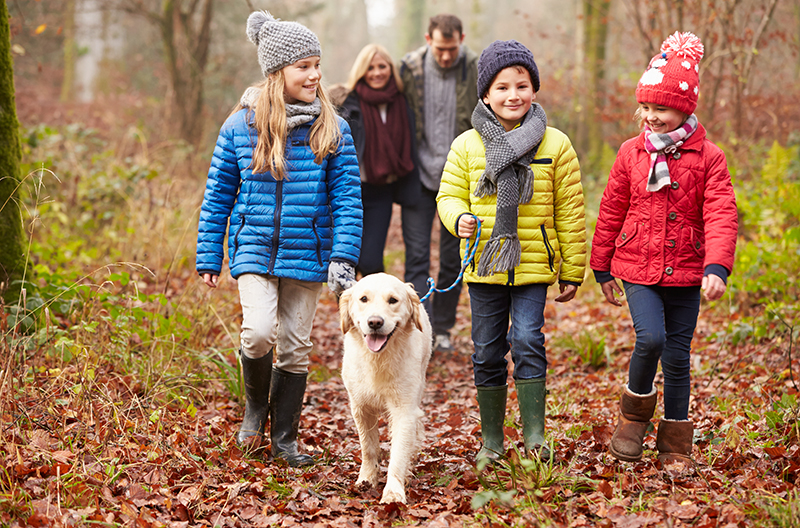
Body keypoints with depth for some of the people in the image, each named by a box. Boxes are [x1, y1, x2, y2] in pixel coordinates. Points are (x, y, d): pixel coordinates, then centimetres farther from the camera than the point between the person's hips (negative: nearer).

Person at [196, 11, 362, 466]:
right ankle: (256, 405, 13)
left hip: (306, 254, 1)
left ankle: (285, 438, 24)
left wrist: (344, 258, -11)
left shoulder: (332, 130, -2)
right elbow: (217, 196, 5)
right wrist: (209, 259, 4)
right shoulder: (241, 126, -3)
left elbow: (348, 198, -1)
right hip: (255, 249, -1)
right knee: (259, 332, -19)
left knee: (295, 347, 7)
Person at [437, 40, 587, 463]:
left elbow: (570, 212, 3)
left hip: (533, 265, -2)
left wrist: (572, 272, 4)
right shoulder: (467, 145, 2)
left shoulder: (555, 145, 0)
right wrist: (459, 218, -16)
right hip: (483, 267, 2)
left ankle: (534, 434, -1)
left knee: (527, 341, -14)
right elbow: (449, 194, 8)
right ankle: (491, 439, 21)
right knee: (487, 353, 8)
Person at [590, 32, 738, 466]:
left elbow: (721, 216, -9)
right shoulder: (631, 154, 3)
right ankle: (634, 415, 6)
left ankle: (675, 445, 21)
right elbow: (610, 214, 11)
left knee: (678, 357, 5)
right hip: (637, 269, 0)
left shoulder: (707, 157, -3)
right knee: (650, 337, -21)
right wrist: (602, 269, 13)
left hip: (685, 272, 0)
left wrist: (717, 268, -22)